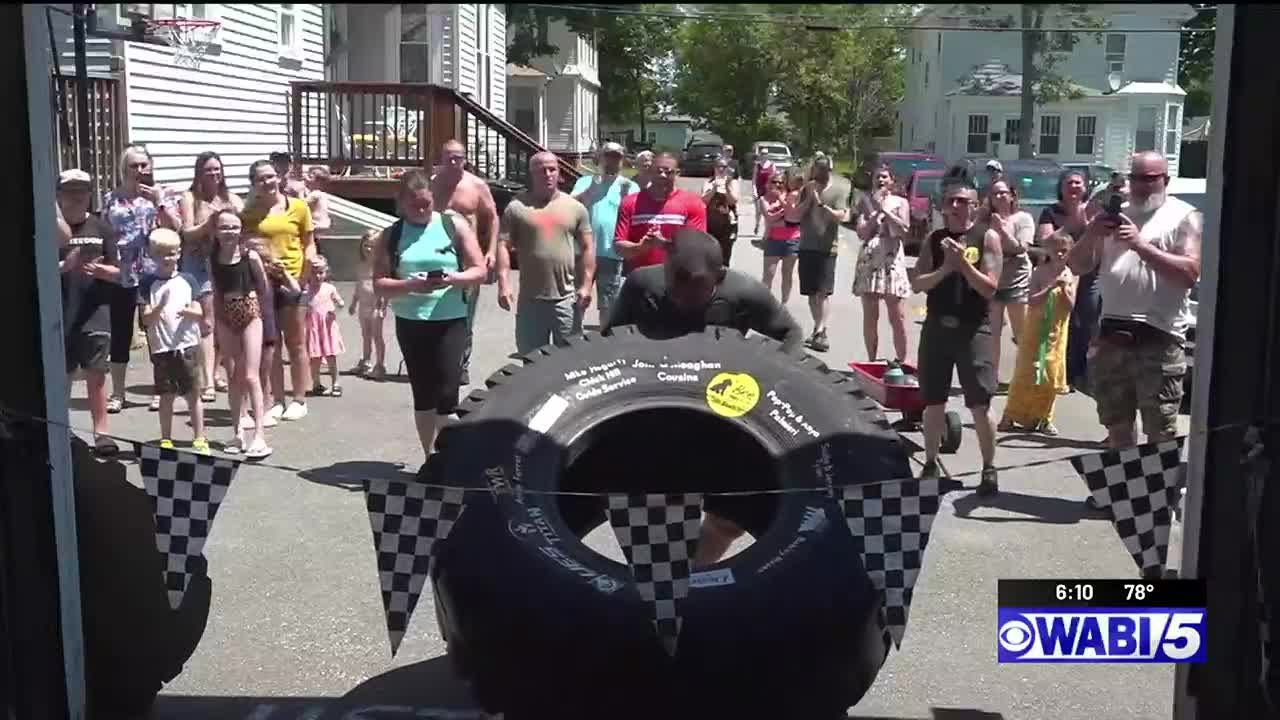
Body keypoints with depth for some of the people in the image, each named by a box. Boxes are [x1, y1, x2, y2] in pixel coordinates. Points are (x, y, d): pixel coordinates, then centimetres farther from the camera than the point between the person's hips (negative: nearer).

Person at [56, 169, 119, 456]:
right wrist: (64, 266, -19)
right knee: (62, 376, 10)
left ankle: (101, 432, 7)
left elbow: (116, 271, 6)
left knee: (96, 375, 1)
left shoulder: (99, 228, 4)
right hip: (61, 314, -1)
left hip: (95, 311, 1)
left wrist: (99, 270, -13)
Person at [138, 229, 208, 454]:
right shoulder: (148, 284, 1)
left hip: (187, 345, 1)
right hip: (161, 347, 0)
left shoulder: (187, 280, 4)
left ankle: (199, 437, 13)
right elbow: (146, 319, -4)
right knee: (166, 395, 6)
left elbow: (198, 313, 3)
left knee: (193, 393, 4)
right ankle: (166, 440, 16)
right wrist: (159, 307, -23)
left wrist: (188, 311, -19)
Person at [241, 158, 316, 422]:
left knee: (296, 344, 6)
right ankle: (278, 401, 17)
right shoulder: (248, 213, 4)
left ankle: (299, 400, 15)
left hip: (292, 280, -2)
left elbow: (308, 243, 1)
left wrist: (310, 266, -11)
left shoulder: (298, 207, 0)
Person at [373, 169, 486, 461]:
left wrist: (454, 279, -21)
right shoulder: (390, 236, 3)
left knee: (447, 392, -10)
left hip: (450, 321, -2)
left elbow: (479, 271, 0)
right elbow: (379, 285, -1)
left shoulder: (455, 227, 0)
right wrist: (410, 285, -20)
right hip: (410, 322, 2)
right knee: (422, 393, 9)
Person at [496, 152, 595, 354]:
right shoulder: (517, 207, 1)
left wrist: (586, 285, -2)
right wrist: (503, 284, -11)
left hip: (567, 299, 1)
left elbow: (587, 248, 6)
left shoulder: (576, 207, 5)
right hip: (530, 299, 0)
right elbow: (503, 246, -1)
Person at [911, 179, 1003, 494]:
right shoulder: (934, 239, 8)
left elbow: (990, 288, -9)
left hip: (974, 329, -3)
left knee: (980, 404, -5)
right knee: (933, 402, 10)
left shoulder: (987, 237, -2)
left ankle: (989, 468, 9)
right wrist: (945, 268, -15)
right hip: (937, 326, 3)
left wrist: (963, 262, -19)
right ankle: (931, 464, 24)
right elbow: (917, 284, 0)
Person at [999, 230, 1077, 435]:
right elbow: (1031, 301, -16)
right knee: (1026, 373, -1)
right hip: (1035, 330, -3)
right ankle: (1010, 417, 7)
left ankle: (1043, 418, 19)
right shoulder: (1040, 272, -8)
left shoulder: (1070, 276, -1)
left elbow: (1070, 307, -4)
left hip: (1057, 332, 3)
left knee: (1052, 375, 6)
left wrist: (1064, 289, -19)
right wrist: (1051, 287, -25)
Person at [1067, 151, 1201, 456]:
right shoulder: (1115, 215, 17)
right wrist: (1091, 234, -6)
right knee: (1117, 429, 15)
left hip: (1158, 340, -6)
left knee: (1161, 436, -5)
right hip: (1112, 336, 6)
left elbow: (1190, 273, -13)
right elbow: (1078, 265, 14)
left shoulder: (1183, 217, 1)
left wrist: (1141, 244, -19)